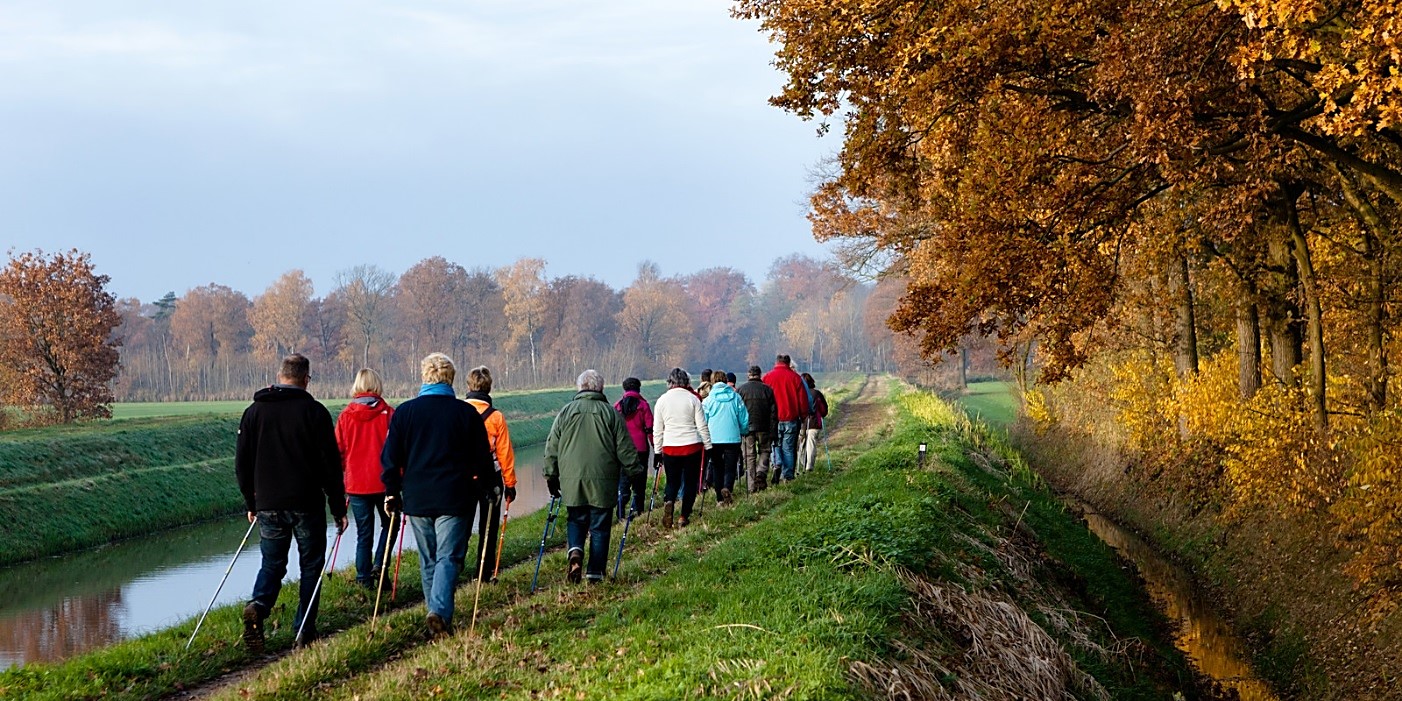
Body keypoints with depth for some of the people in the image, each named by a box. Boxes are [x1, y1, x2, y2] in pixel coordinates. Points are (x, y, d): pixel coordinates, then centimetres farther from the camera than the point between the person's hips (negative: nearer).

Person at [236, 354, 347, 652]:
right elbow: (330, 465, -6)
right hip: (307, 505, -3)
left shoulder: (254, 412, 5)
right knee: (311, 564, 9)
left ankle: (258, 606, -15)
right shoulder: (314, 411, -6)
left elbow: (242, 463, 10)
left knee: (272, 563, 13)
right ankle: (304, 631, 6)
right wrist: (338, 508, 0)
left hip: (268, 505, 3)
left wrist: (251, 503, 20)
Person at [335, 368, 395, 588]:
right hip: (383, 481, -2)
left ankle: (364, 578, 10)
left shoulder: (346, 415, 1)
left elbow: (339, 450, 6)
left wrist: (340, 478, 19)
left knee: (363, 533, 11)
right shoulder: (388, 413, -6)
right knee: (389, 523, 16)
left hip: (356, 483, 2)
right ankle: (379, 565, -2)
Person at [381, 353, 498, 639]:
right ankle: (439, 612, -21)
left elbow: (391, 457, 4)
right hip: (455, 499, -2)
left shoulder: (404, 412, 2)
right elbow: (483, 458, 3)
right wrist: (490, 489, 16)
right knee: (449, 557, -2)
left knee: (428, 560, 14)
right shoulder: (467, 413, -2)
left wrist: (392, 492, 12)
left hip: (416, 499, 2)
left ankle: (437, 614, 19)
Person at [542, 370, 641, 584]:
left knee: (575, 519, 15)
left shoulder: (565, 412, 5)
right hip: (603, 482, -1)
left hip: (572, 480, 1)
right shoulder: (611, 413, 0)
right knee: (600, 526, 6)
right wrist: (635, 472, 11)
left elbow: (551, 447, 7)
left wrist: (551, 476, 14)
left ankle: (575, 552, -12)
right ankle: (595, 573, 5)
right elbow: (625, 448, 0)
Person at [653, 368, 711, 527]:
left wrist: (658, 451, 14)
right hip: (692, 446, -2)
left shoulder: (662, 400, 2)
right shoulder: (693, 399, -4)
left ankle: (668, 501, -17)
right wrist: (708, 446, 6)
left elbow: (657, 430, 6)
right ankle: (684, 516, 5)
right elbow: (702, 426, -3)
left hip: (670, 448, 2)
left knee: (672, 482, 13)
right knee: (690, 482, 9)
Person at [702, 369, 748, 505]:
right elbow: (744, 419, 6)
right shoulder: (735, 397, 3)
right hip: (733, 438, 0)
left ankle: (720, 498, 10)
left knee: (717, 468, 11)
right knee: (730, 467, 3)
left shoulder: (708, 400, 0)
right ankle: (727, 488, -25)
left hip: (714, 439, 0)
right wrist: (742, 432, 24)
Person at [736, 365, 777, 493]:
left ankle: (752, 486, 3)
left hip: (746, 428, 0)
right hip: (763, 428, 0)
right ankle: (761, 474, -9)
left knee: (749, 456, 5)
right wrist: (772, 432, 6)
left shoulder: (740, 390, 2)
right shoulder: (767, 389, 3)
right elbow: (773, 412, 3)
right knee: (764, 451, 15)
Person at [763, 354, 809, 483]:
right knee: (788, 448, 7)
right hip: (790, 419, 0)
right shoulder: (795, 377, 0)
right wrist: (803, 416, 14)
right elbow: (803, 399, 3)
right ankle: (788, 476, 5)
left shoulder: (767, 377, 0)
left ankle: (777, 464, -12)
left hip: (773, 418, 0)